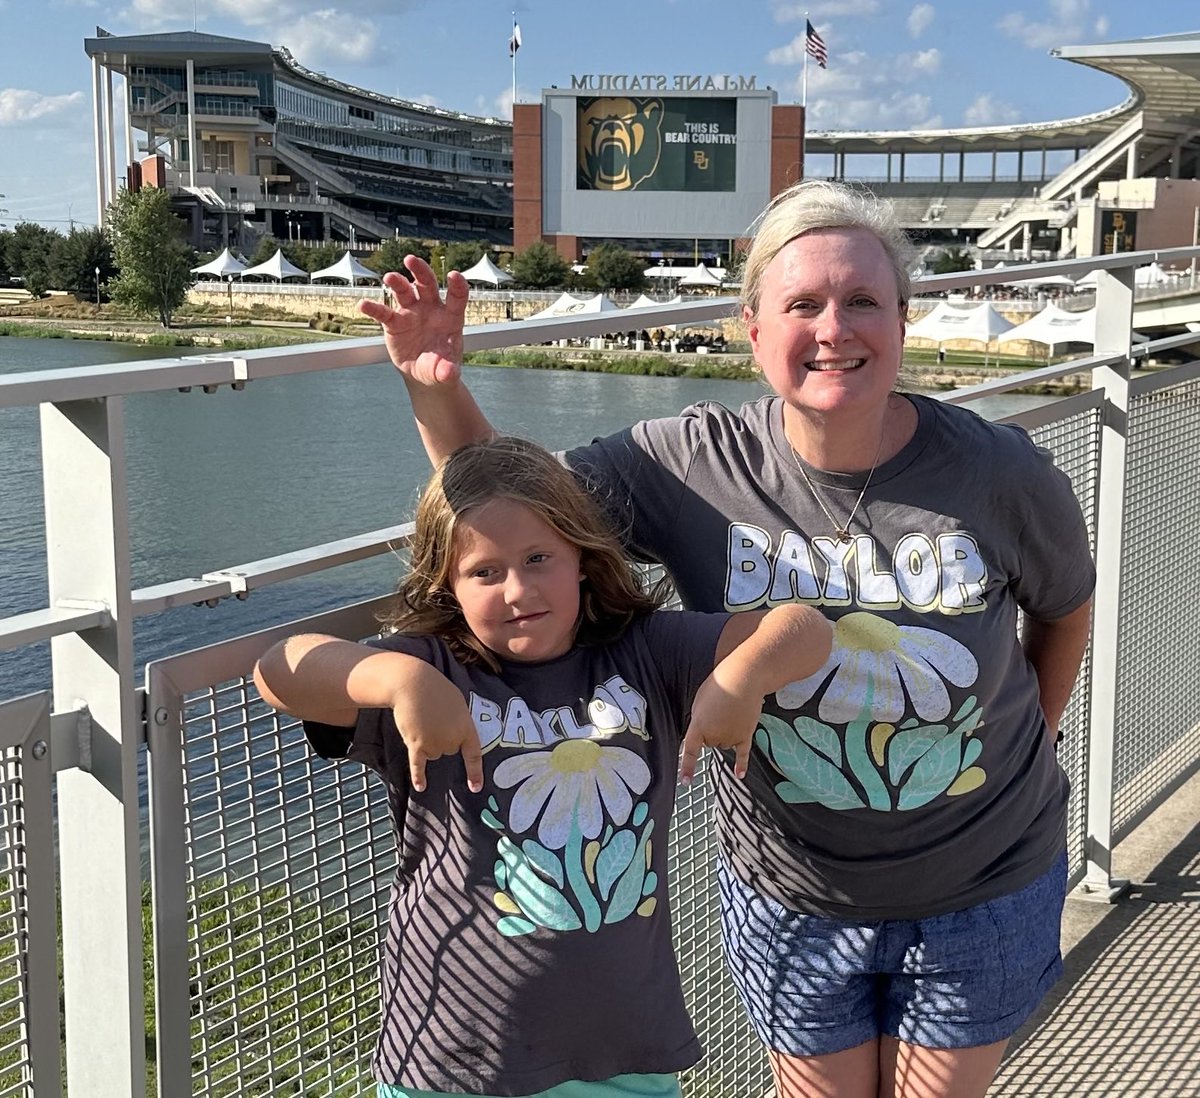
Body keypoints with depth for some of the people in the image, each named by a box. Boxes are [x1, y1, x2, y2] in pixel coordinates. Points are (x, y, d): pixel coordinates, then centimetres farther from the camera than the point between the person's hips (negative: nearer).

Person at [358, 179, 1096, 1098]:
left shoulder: (1000, 475, -17)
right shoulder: (694, 466, -17)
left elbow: (1067, 606, 3)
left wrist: (1027, 739, 7)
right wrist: (437, 391, -25)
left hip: (984, 893, 0)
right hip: (793, 897, 1)